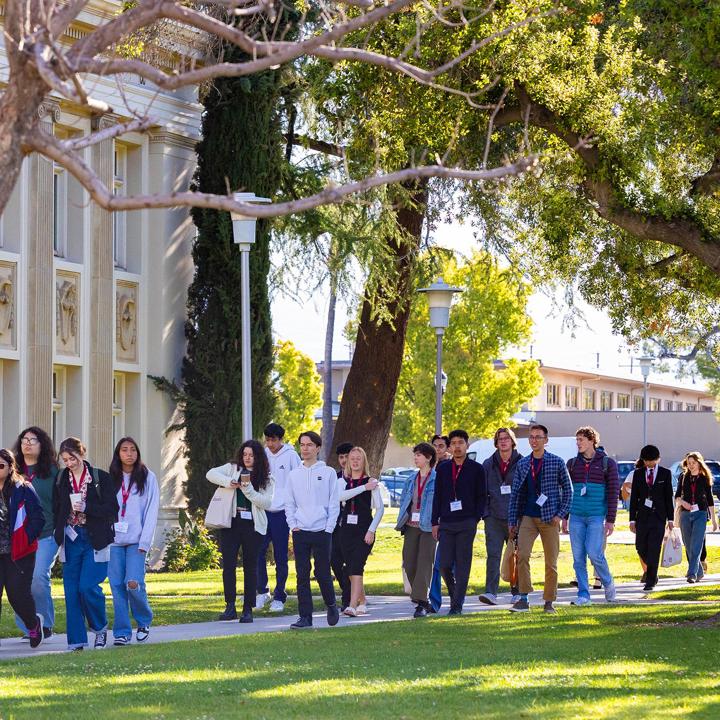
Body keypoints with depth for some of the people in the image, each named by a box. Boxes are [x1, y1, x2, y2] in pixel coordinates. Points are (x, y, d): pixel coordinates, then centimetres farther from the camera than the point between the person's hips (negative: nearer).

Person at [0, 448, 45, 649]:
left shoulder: (23, 490, -6)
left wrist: (26, 540, -12)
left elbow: (38, 519, -6)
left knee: (18, 593, 2)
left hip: (18, 553, -3)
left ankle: (33, 623, 31)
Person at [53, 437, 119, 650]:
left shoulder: (101, 478, -2)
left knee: (88, 586, -13)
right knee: (71, 591, 0)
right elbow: (56, 511, 13)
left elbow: (112, 508, -5)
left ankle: (100, 628, 12)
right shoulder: (60, 480, 9)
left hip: (94, 541, -4)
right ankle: (76, 640, 5)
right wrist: (59, 535, 3)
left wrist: (86, 508, -17)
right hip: (71, 540, 4)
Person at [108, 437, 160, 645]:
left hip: (136, 540, -2)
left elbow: (151, 511, 0)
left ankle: (144, 622, 10)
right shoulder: (111, 480, 10)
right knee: (117, 586, -3)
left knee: (133, 583, -14)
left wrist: (144, 542, -9)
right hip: (114, 540, 2)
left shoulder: (148, 478, 4)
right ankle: (122, 632, 3)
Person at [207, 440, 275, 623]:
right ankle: (230, 606, -8)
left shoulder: (267, 479, 4)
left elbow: (267, 503, -6)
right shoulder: (233, 469, 9)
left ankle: (248, 609, 8)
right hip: (231, 523, 1)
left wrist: (248, 489, -17)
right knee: (228, 564, -9)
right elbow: (211, 474, 0)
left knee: (250, 567, 4)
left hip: (253, 525, -1)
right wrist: (228, 482, -15)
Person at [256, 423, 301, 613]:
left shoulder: (291, 456, -4)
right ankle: (262, 591, 14)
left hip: (282, 512, -3)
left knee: (280, 557, 3)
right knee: (258, 552, -1)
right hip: (262, 511, 3)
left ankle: (279, 597, 11)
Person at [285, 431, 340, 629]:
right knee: (302, 576, 0)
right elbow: (289, 504, 12)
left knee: (323, 573, 0)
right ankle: (305, 616, 2)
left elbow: (334, 503, 0)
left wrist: (329, 528, -7)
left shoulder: (328, 473, 1)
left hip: (321, 531, -3)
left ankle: (331, 605, 25)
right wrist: (293, 525, 0)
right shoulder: (294, 475, 9)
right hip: (300, 532, 3)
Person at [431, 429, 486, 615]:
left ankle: (457, 605, 0)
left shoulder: (476, 469, 4)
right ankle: (454, 595, 21)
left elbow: (481, 497, 4)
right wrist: (435, 522, 6)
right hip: (446, 523, 3)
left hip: (467, 523, -3)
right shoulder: (443, 469, 11)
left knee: (462, 565, -3)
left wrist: (476, 519, -6)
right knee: (445, 565, -2)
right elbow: (437, 497, 12)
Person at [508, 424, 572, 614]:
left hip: (549, 519, -2)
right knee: (522, 556, -15)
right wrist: (512, 521, 7)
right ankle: (523, 600, -12)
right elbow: (515, 493, 11)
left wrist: (561, 514, -6)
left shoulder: (557, 462, 1)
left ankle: (549, 602, 10)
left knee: (551, 562, 2)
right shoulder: (522, 464, 9)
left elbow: (567, 489, 4)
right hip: (528, 518, 2)